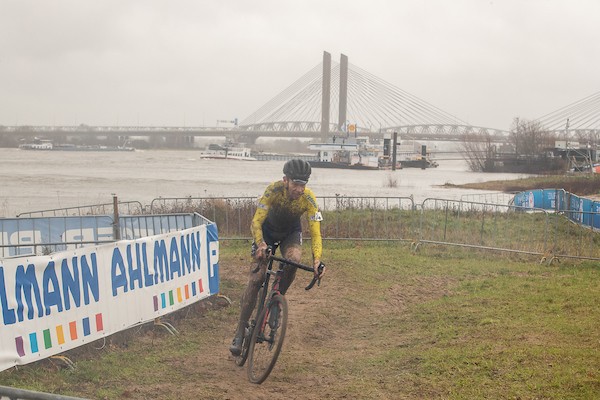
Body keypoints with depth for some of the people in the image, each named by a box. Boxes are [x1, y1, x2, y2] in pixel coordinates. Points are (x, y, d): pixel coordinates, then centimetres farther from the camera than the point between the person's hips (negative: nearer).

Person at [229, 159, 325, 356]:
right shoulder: (274, 190, -33)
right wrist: (260, 244, -53)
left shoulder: (309, 199, -29)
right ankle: (240, 332, -8)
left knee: (293, 259, -32)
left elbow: (315, 233, -29)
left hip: (291, 232, 1)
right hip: (268, 229, -1)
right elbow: (256, 222, -35)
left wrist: (317, 260, -44)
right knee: (257, 277, -14)